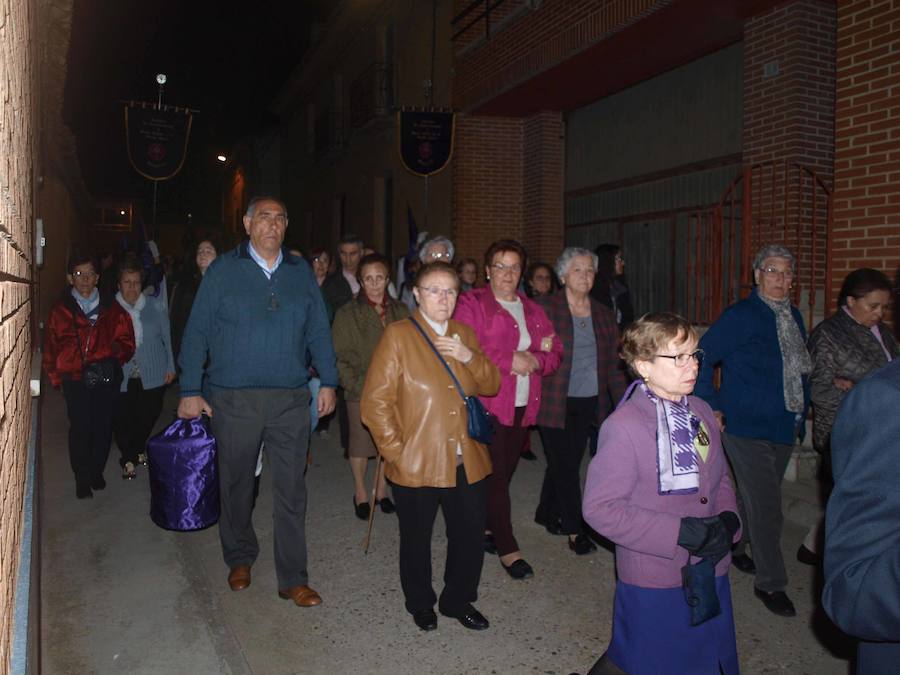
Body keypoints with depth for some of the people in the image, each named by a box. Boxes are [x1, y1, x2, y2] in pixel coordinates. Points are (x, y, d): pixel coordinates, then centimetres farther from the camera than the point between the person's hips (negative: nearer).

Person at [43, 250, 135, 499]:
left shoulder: (111, 309, 6)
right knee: (80, 429, -1)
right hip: (75, 380, -1)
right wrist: (56, 377, 3)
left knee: (103, 427, 6)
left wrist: (111, 359, -10)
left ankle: (96, 472, 26)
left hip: (106, 378, 1)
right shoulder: (60, 310, 3)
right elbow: (50, 347, 6)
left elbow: (126, 341, 6)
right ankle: (82, 480, 15)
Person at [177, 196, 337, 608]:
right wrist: (190, 391, -5)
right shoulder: (223, 270, 1)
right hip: (233, 399, -1)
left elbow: (318, 330, 10)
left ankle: (292, 578, 13)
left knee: (291, 490, 2)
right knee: (236, 485, 13)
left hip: (290, 399, 1)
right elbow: (197, 333, 0)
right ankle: (240, 558, 35)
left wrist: (328, 381, 5)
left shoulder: (300, 272, 8)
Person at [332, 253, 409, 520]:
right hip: (361, 392, -2)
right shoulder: (348, 314, -3)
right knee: (361, 444, 8)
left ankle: (381, 489, 29)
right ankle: (360, 493, 27)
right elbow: (339, 358, -5)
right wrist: (357, 386, -13)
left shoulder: (400, 311, 5)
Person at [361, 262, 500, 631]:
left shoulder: (464, 334, 10)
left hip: (467, 462, 5)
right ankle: (420, 604, 40)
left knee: (471, 537, 14)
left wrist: (469, 357, -11)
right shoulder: (397, 336, -8)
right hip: (417, 463, -4)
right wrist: (396, 452, -14)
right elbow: (374, 403, -11)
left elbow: (491, 386, 7)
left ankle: (458, 600, 39)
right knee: (417, 540, 15)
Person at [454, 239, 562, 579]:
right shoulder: (472, 304, -3)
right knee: (495, 475, -4)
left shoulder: (532, 310, 16)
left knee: (504, 472, 12)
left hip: (523, 406, 6)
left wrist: (533, 360, -9)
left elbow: (554, 353, 13)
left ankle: (485, 528, 29)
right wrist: (510, 360, -17)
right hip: (487, 405, -6)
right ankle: (507, 548, 5)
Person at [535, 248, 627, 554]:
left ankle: (547, 513, 32)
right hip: (554, 401, -5)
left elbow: (612, 365, 11)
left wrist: (625, 403, 7)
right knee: (566, 465, -1)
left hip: (588, 402, 5)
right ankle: (574, 530, 11)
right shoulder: (544, 308, -5)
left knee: (565, 462, 13)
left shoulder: (603, 315, 11)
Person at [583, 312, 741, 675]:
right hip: (654, 583, -7)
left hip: (710, 573, 7)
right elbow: (600, 507, -21)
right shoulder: (623, 427, -20)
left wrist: (728, 520, -6)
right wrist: (680, 532, -23)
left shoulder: (702, 413, 2)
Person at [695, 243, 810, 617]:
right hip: (747, 428, -7)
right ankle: (770, 583, 11)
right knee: (766, 506, -3)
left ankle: (730, 543, 41)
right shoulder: (740, 316, -13)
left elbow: (800, 369, 19)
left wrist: (801, 411, 11)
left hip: (783, 427, 7)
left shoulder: (793, 317, 10)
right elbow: (701, 357, -16)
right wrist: (710, 406, -18)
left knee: (756, 498, 19)